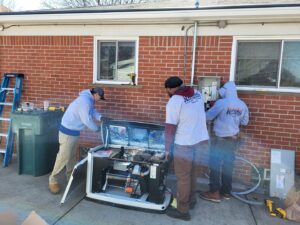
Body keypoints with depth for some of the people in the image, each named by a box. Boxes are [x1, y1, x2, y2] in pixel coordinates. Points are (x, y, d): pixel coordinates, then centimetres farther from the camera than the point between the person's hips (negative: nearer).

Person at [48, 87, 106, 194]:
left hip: (74, 130, 11)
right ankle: (53, 180, 6)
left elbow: (92, 111, 21)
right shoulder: (85, 101, -25)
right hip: (68, 131, -11)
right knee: (64, 156, -6)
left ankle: (71, 176, 31)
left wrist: (100, 117, 2)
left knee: (72, 155, 18)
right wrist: (97, 129, -10)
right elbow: (87, 120, -25)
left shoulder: (88, 99, 8)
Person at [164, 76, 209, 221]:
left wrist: (167, 149, -5)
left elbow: (170, 129, -14)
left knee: (183, 178, 7)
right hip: (202, 140, 7)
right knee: (192, 173, 23)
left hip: (185, 144, -7)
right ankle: (191, 200, 40)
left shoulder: (174, 102, -15)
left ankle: (182, 210, 21)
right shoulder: (197, 94, 6)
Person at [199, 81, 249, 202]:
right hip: (234, 138, 7)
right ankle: (226, 191, 25)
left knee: (215, 165, 3)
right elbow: (245, 122, 13)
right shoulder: (242, 105, 3)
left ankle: (214, 193, 8)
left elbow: (208, 116, -11)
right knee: (228, 165, 14)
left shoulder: (221, 103, -17)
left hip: (220, 139, -6)